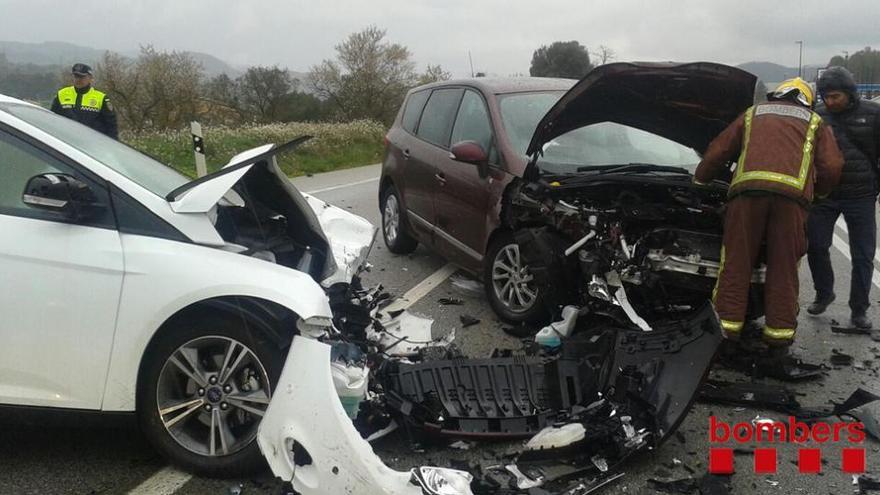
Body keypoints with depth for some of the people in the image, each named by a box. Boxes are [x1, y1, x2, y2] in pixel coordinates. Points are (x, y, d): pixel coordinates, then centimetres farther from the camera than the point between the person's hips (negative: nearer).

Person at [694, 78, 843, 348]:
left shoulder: (753, 114, 30)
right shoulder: (815, 123, 27)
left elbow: (717, 151, 28)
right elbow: (832, 165, 15)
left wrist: (699, 179, 43)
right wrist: (817, 191, 34)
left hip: (748, 189, 0)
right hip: (793, 193, 0)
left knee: (736, 259, 5)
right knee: (784, 264, 7)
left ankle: (728, 321, 6)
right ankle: (780, 329, 9)